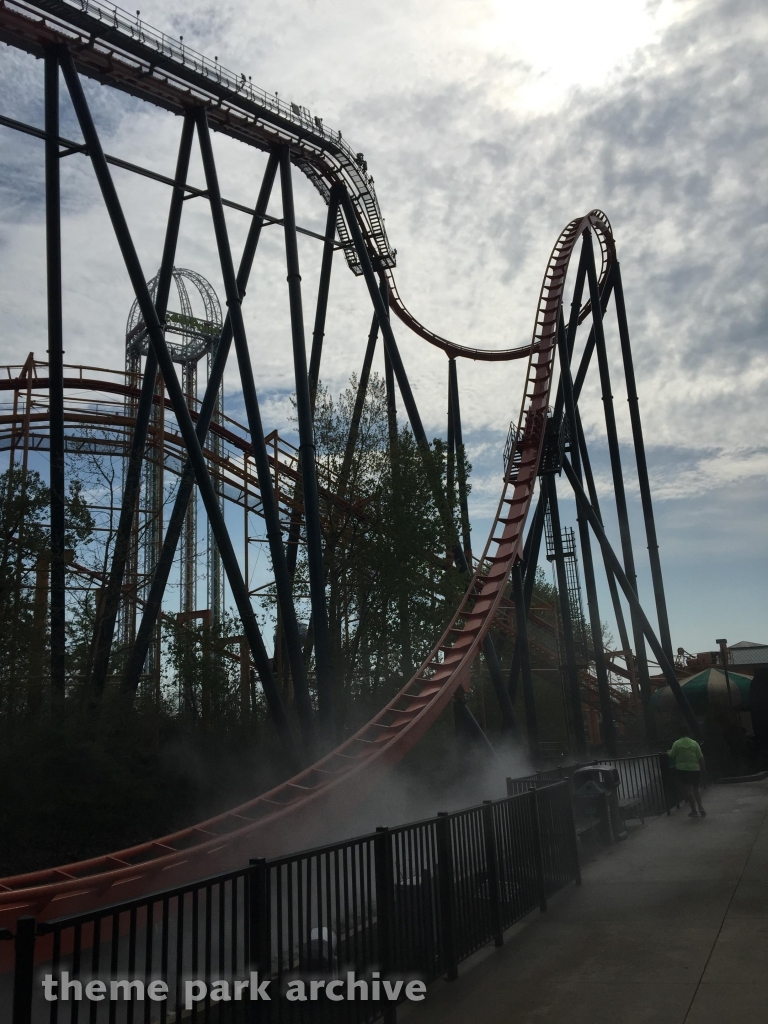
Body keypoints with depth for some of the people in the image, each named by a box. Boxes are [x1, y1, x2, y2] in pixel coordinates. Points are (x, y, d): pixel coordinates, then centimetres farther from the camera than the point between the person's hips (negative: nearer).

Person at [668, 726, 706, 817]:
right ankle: (700, 807, 7)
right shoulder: (694, 743, -2)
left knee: (687, 789, 4)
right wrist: (702, 766, 11)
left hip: (682, 769, -2)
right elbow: (700, 757, -2)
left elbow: (671, 756, -2)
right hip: (694, 768, 2)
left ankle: (694, 810, 5)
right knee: (696, 787, 18)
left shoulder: (676, 743, -5)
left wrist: (668, 752, 19)